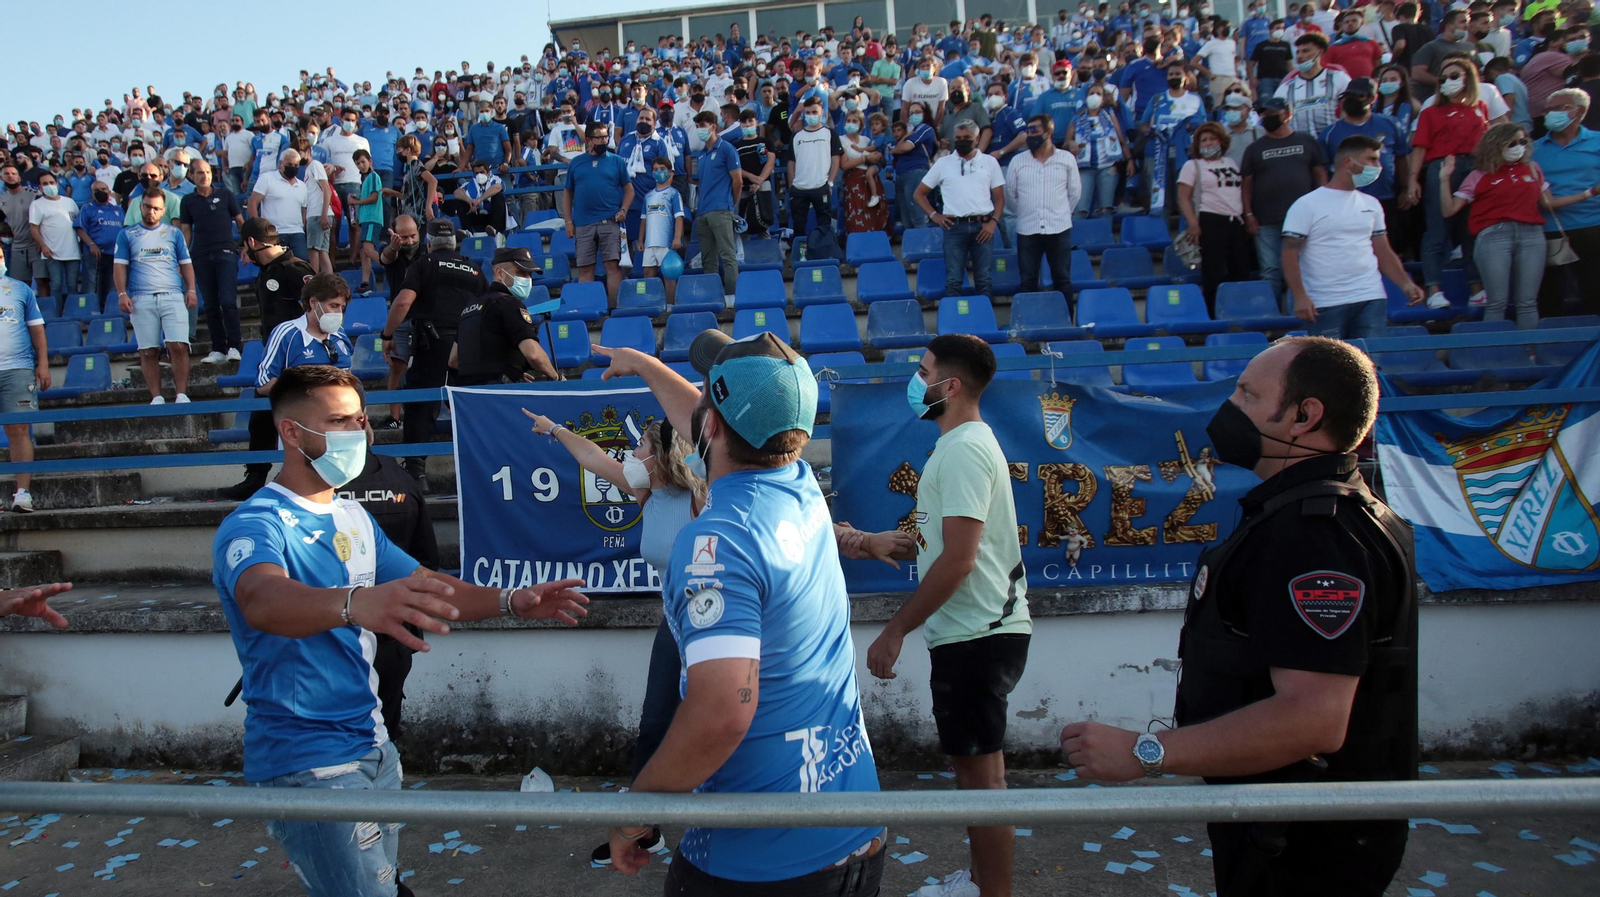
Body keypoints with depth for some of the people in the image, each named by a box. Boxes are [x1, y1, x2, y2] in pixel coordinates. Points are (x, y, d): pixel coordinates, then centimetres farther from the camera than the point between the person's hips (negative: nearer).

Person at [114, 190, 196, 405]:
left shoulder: (174, 233, 17)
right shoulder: (127, 235, 15)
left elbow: (186, 264, 16)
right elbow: (120, 266, 10)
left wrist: (191, 290, 3)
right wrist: (122, 294, -2)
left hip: (173, 296, 0)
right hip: (141, 299, 0)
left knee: (178, 346, -12)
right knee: (149, 351, -2)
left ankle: (182, 395, -9)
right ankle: (156, 397, 1)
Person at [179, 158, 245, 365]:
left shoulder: (226, 195, 8)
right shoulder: (188, 201, 12)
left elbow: (240, 222, 11)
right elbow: (186, 231, 12)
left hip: (226, 253, -2)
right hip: (201, 256, 3)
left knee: (228, 301, -13)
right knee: (211, 305, 4)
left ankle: (234, 346, -10)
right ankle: (218, 349, 8)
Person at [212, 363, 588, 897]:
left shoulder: (353, 519, 8)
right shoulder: (255, 524, -17)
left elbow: (428, 587, 14)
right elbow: (263, 599, -39)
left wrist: (511, 602, -3)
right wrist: (355, 602, -59)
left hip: (371, 745, 8)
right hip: (307, 765, -8)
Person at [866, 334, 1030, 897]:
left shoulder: (963, 449, -17)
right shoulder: (965, 444, 16)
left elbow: (957, 560, -23)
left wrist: (894, 631, -19)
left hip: (976, 635, -11)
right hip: (973, 630, 11)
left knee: (981, 772, -2)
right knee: (974, 766, 20)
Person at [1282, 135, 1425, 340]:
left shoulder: (1371, 204, 15)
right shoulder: (1307, 205, -3)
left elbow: (1383, 252, 18)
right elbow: (1290, 255, -6)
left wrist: (1405, 284, 4)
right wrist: (1300, 297, -17)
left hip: (1371, 300, 5)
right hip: (1325, 306, -5)